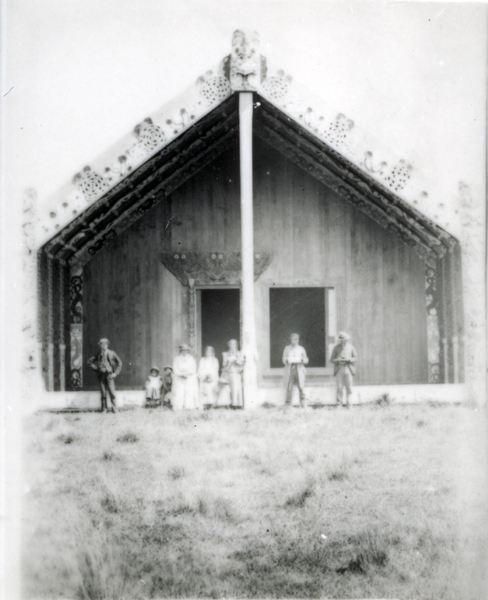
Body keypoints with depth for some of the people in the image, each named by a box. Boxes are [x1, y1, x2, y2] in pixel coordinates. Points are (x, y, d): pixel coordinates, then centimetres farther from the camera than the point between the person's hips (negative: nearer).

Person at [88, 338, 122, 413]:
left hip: (109, 375, -2)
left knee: (112, 392, -9)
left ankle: (114, 408, -1)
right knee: (103, 393, 1)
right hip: (101, 375, 2)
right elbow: (90, 362, 17)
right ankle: (104, 409, 6)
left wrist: (115, 373, 0)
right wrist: (96, 369, 7)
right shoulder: (98, 355, 9)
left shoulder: (111, 353, 4)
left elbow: (119, 363, 7)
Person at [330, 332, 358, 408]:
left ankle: (349, 404, 2)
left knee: (349, 388, -2)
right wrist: (338, 360, -14)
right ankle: (339, 404, 2)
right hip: (339, 369, -1)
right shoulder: (336, 347, 7)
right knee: (339, 388, -3)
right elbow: (332, 359, 6)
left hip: (349, 369, 1)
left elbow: (355, 358, 8)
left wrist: (348, 359, -12)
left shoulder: (350, 347, 8)